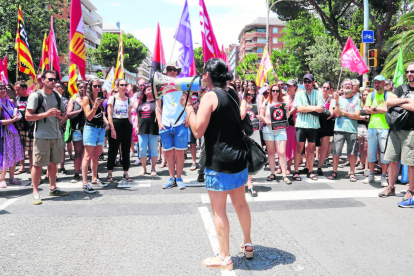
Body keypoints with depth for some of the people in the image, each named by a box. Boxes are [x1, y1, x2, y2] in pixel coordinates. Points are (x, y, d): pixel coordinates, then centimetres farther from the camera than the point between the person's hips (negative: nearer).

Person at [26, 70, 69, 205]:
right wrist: (46, 114, -19)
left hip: (56, 135, 6)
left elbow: (63, 115, 21)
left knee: (53, 163, 13)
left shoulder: (57, 96, 13)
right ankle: (35, 192, 6)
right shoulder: (35, 96, -5)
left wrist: (59, 115, -2)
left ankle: (53, 188, 24)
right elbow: (28, 116, -10)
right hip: (41, 136, -6)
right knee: (38, 164, -3)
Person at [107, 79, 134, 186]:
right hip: (115, 124, -4)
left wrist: (131, 125, 4)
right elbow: (109, 115, -4)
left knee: (126, 150, 5)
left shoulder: (128, 100, 12)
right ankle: (109, 173, 8)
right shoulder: (112, 98, 0)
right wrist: (112, 128, -12)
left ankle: (125, 173, 12)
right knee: (113, 150, -1)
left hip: (126, 124, 4)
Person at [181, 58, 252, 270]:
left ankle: (224, 258, 12)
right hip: (239, 158, 8)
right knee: (240, 203, 20)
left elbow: (198, 131, -17)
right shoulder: (233, 94, 10)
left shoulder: (210, 96, -14)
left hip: (219, 163, -8)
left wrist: (188, 106, -6)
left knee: (218, 210, 3)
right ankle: (248, 245, 34)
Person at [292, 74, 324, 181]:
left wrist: (306, 107, -10)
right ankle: (296, 172, 4)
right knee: (299, 148, -1)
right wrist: (314, 108, -10)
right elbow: (299, 108, -8)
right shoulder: (299, 94, 6)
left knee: (311, 148, 8)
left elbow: (320, 110, -4)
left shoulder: (318, 94, 7)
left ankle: (310, 171, 16)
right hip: (301, 124, -1)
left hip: (314, 125, 1)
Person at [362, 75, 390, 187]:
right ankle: (371, 175, 18)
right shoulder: (371, 95, 13)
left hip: (384, 128, -4)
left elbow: (387, 109, -11)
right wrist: (381, 109, -4)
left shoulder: (388, 95, 2)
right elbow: (367, 110, 3)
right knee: (370, 152, 7)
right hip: (372, 127, 4)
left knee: (384, 153, -3)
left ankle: (383, 177, 6)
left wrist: (374, 108, -4)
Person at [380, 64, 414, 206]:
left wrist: (398, 103, -6)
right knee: (393, 160, 10)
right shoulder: (402, 88, 13)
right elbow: (389, 101, 1)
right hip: (396, 129, 5)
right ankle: (391, 187, 22)